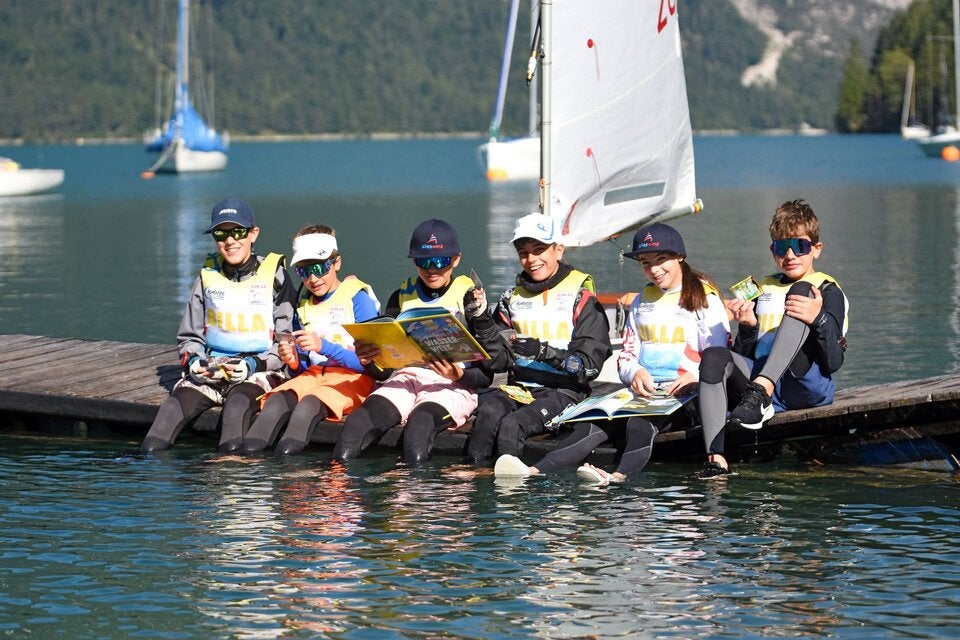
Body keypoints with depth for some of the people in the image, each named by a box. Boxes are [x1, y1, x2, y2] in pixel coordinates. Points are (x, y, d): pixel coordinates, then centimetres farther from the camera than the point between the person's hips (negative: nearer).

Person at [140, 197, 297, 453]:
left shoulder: (274, 275, 4)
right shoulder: (208, 277, 15)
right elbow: (189, 336, 19)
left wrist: (254, 364, -14)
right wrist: (192, 360, -4)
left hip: (259, 372, -3)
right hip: (211, 370, 3)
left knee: (237, 405, -36)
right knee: (174, 406, -25)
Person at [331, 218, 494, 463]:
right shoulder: (401, 297, 18)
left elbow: (485, 375, 3)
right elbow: (384, 369, 14)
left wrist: (459, 375, -20)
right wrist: (367, 361, -9)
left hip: (452, 387, -3)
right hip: (405, 379, 3)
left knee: (420, 422, -38)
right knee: (360, 421, -31)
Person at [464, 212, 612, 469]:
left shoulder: (581, 298, 2)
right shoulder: (513, 298, 17)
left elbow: (589, 366, -7)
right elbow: (499, 360, 10)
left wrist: (543, 351, -22)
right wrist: (481, 319, -3)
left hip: (563, 391, -4)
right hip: (518, 388, 4)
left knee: (511, 425, -32)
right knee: (489, 412, -31)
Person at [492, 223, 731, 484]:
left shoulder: (704, 297, 5)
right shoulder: (642, 300, 24)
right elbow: (626, 357, 18)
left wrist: (695, 376, -23)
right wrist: (635, 372, -7)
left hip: (685, 395, -5)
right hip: (643, 392, 5)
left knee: (640, 425, -38)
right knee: (595, 424, -25)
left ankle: (619, 475, -66)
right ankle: (536, 471, -46)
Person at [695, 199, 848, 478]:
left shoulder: (828, 292, 8)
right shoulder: (763, 289, 23)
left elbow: (834, 362, -5)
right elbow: (744, 355, 18)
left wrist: (819, 319, -23)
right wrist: (748, 327, -3)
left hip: (809, 387, -4)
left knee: (801, 292, -21)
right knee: (714, 357, -25)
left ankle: (760, 392, -42)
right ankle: (716, 459, -39)